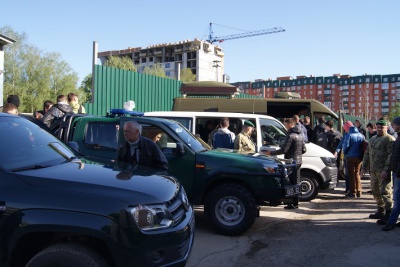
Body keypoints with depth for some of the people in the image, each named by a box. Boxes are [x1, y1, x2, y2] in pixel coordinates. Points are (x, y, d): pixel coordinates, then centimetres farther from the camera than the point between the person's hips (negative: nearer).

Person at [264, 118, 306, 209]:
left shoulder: (290, 135, -17)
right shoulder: (300, 135, 11)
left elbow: (283, 150, -22)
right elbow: (303, 149, 15)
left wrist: (271, 153, -14)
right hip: (298, 161, 9)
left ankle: (292, 204, -1)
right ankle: (295, 203, 22)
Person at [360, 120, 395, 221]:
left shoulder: (389, 139, -7)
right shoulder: (372, 139, 19)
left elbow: (391, 155, -15)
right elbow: (367, 154, 23)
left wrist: (386, 170, -22)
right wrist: (364, 167, 17)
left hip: (383, 171, -8)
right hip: (373, 170, 8)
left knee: (385, 192, -7)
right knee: (375, 191, 13)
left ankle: (388, 213, -1)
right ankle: (381, 211, 25)